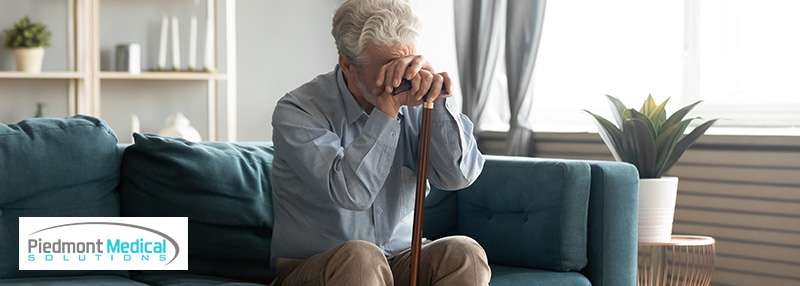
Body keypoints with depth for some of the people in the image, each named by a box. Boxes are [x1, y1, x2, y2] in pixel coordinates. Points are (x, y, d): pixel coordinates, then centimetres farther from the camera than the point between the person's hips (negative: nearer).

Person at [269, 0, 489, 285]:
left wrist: (435, 97, -23)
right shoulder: (298, 110, -12)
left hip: (399, 261, 4)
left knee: (464, 252, -23)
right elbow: (350, 192, -26)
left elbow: (459, 175, -12)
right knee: (359, 257, -36)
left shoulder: (410, 104, 1)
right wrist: (388, 107, -26)